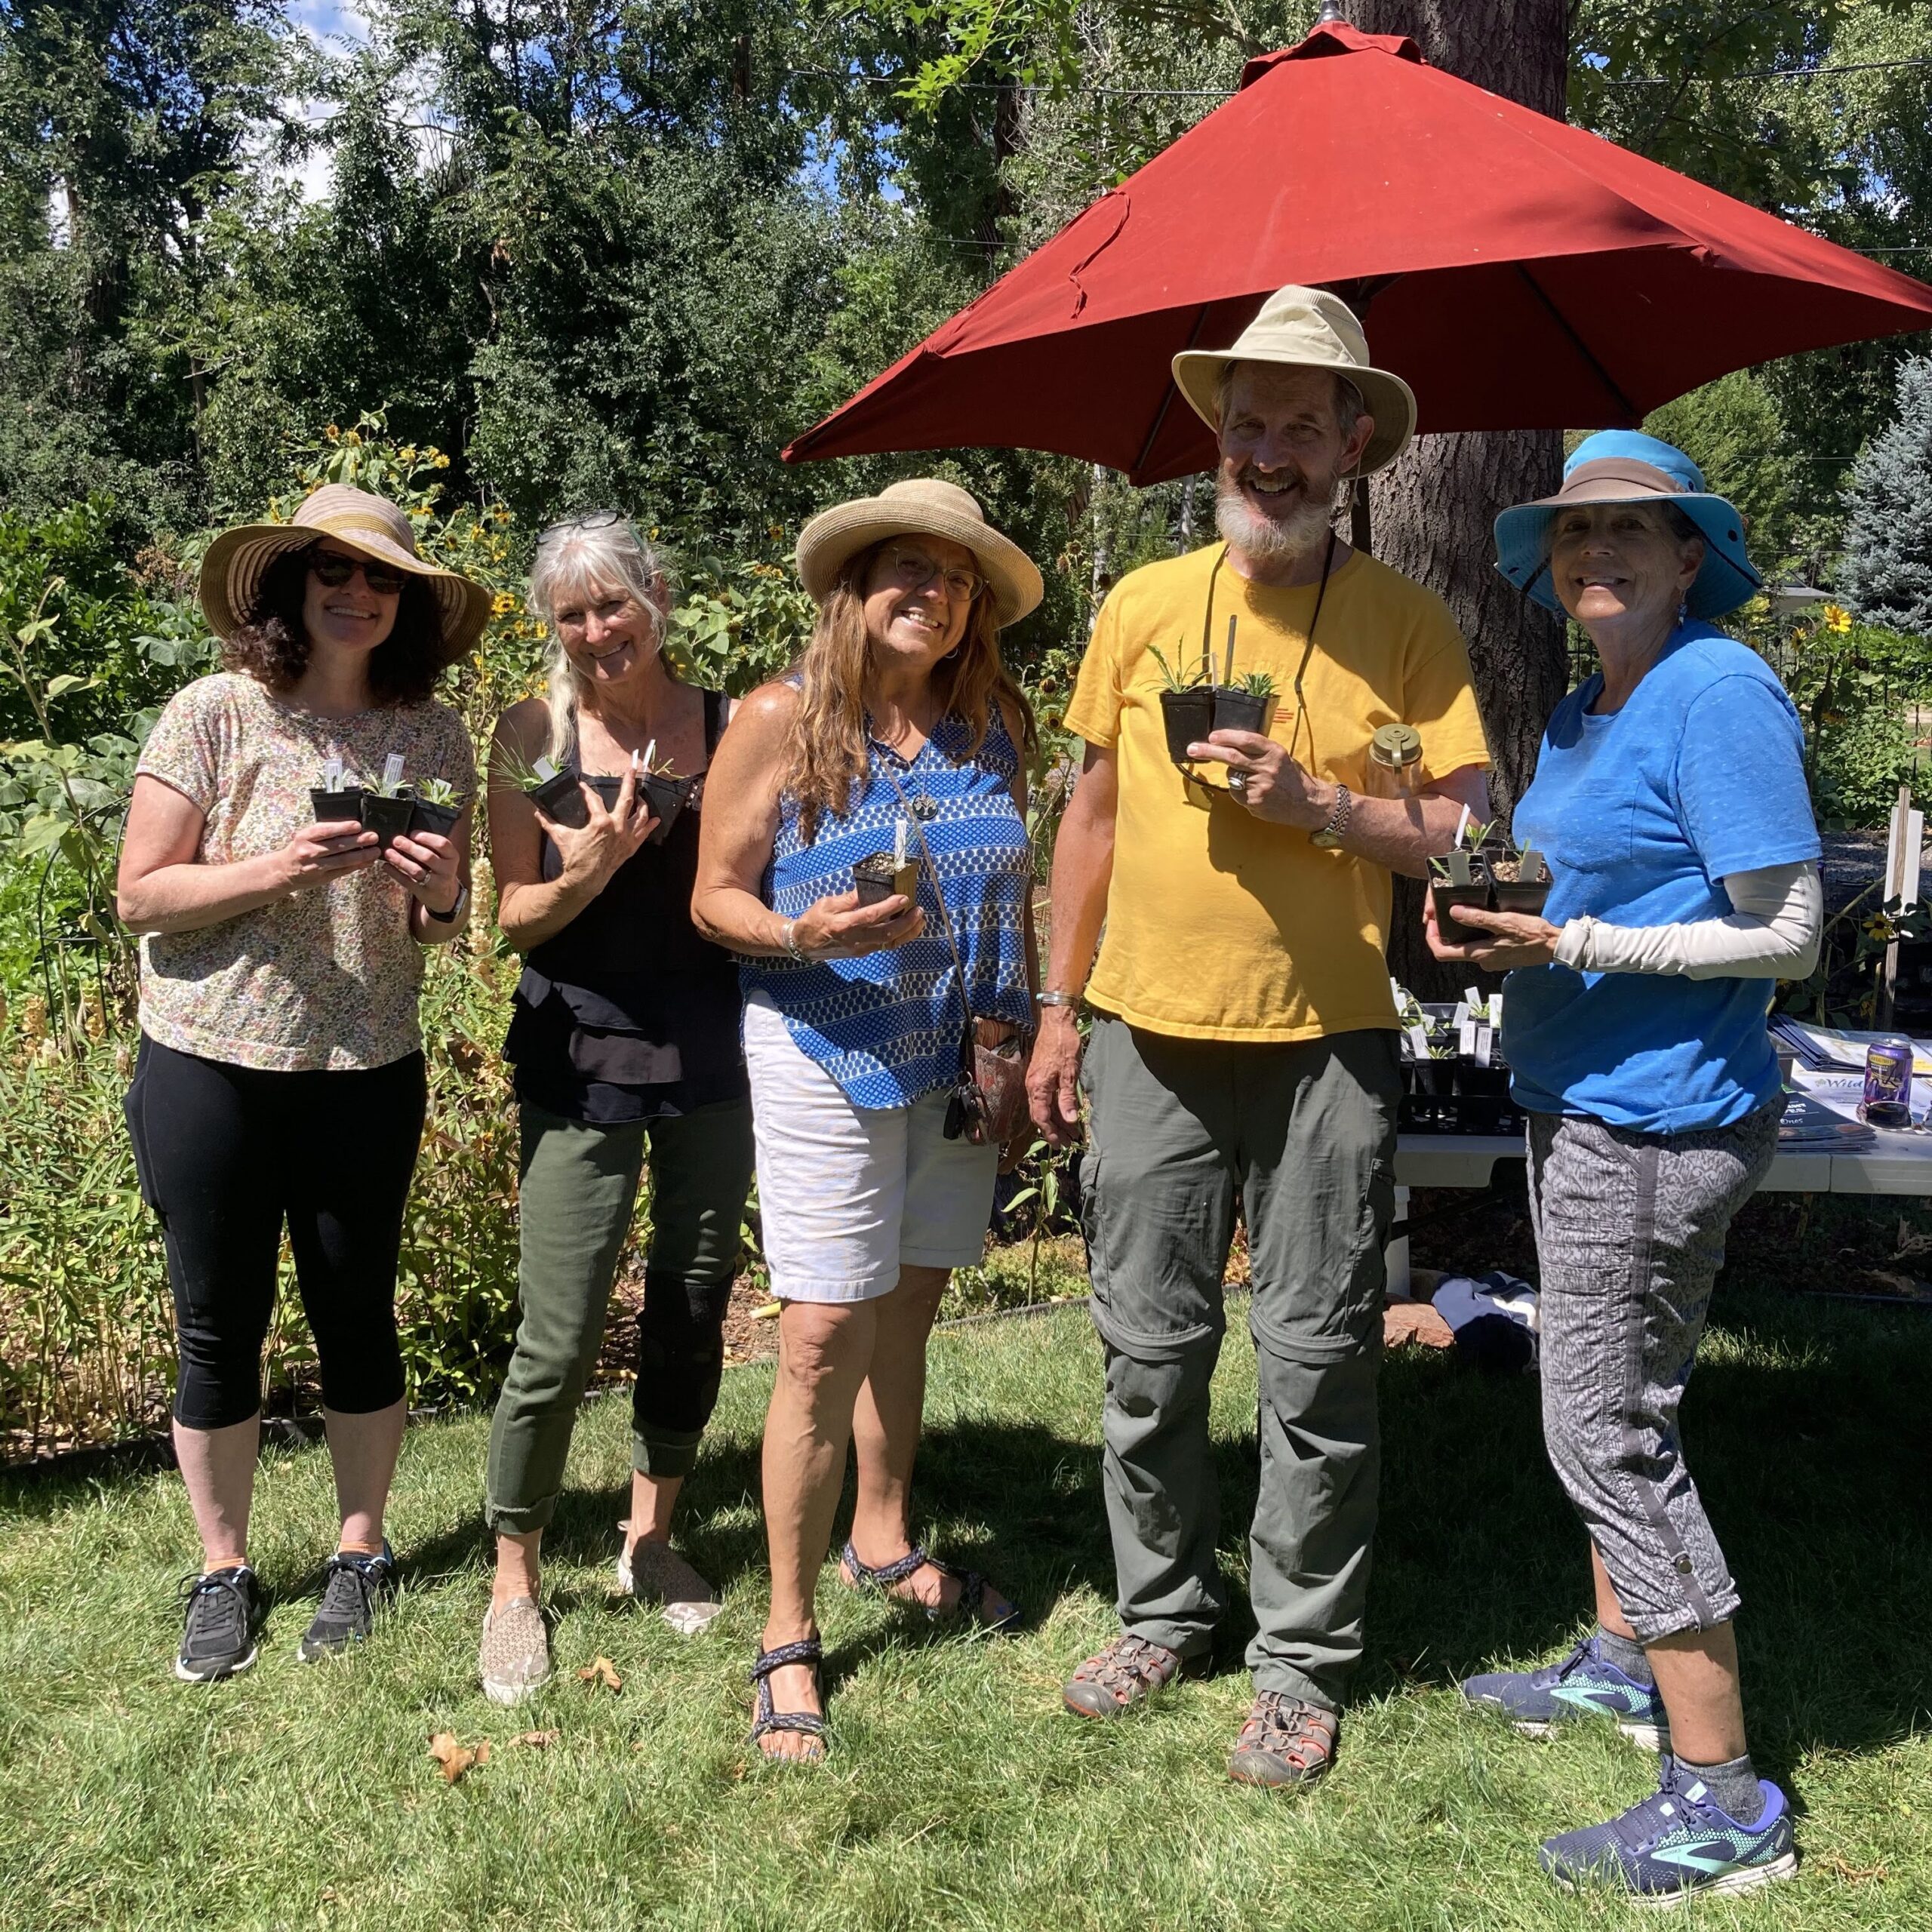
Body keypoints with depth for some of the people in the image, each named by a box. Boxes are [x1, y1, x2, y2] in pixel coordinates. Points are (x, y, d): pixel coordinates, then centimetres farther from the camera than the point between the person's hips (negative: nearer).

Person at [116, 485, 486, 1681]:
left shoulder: (433, 737, 2)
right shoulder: (214, 715, -7)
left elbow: (442, 931, 7)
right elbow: (141, 895, -8)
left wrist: (438, 893, -15)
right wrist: (281, 869, -21)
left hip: (367, 1069, 2)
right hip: (210, 1062, -1)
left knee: (356, 1315, 10)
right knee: (220, 1325, 8)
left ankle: (361, 1553, 29)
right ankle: (225, 1571, 26)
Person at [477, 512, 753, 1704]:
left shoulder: (732, 727, 1)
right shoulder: (536, 732, -3)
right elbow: (517, 918, -2)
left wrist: (694, 829, -13)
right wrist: (593, 866, -21)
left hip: (712, 1061, 2)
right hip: (582, 1066, -2)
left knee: (693, 1315, 13)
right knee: (560, 1341, -4)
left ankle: (652, 1540, 36)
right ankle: (516, 1584, 19)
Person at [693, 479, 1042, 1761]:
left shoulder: (1001, 720, 5)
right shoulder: (782, 719, -7)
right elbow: (717, 898, -4)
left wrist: (1015, 1021, 5)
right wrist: (805, 938, -23)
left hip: (959, 1065, 5)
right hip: (829, 1058, -4)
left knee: (909, 1312, 16)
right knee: (826, 1336, -7)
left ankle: (884, 1542, 38)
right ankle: (790, 1635, 7)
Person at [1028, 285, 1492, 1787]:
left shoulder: (1408, 625, -1)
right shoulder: (1143, 606, 6)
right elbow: (1097, 815, 11)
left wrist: (1316, 803, -18)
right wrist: (1058, 1011, 9)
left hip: (1326, 1044, -2)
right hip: (1149, 1038, 3)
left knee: (1316, 1365, 5)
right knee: (1149, 1350, 11)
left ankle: (1304, 1664, 22)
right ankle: (1166, 1612, 31)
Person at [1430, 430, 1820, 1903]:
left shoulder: (1720, 694, -16)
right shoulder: (1584, 713, 12)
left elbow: (1787, 935, -18)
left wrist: (1573, 944, -21)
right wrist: (1501, 930, 4)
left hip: (1658, 1120, -10)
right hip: (1581, 1104, 10)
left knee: (1610, 1428, -5)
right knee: (1606, 1405, 20)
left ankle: (1723, 1805, 6)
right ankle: (1622, 1663, 39)